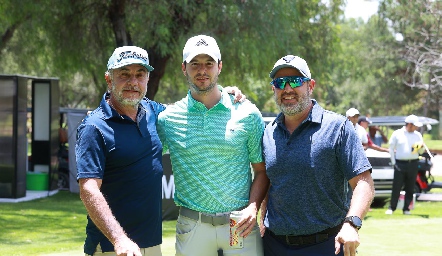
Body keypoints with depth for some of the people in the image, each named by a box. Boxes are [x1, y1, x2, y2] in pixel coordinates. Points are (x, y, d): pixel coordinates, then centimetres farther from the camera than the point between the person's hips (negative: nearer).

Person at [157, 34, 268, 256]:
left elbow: (261, 171, 6)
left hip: (241, 226, 0)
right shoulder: (168, 119, 3)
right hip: (191, 227, 0)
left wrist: (253, 207, -10)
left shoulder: (247, 114, 2)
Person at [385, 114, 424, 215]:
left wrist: (421, 147, -11)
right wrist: (394, 162, 3)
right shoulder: (397, 134, 2)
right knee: (396, 187, -4)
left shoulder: (418, 135, 10)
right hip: (400, 164, -3)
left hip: (413, 165, 3)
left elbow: (421, 151, 12)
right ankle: (391, 208, 2)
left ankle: (406, 209, 12)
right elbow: (391, 148, 7)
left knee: (410, 188, 4)